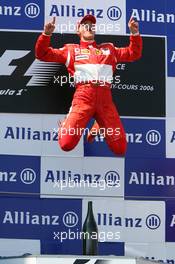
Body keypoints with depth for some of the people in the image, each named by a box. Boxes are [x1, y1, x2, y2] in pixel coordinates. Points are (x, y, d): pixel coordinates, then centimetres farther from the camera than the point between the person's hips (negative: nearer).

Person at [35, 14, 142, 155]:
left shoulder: (109, 48, 28)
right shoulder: (71, 49, 21)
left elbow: (133, 54, 28)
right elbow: (42, 54, 16)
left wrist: (135, 33, 12)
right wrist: (46, 34, -1)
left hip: (105, 98, 2)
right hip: (83, 96, -2)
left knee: (120, 149, -4)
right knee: (66, 144, -18)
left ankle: (100, 125, 25)